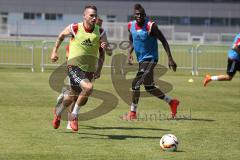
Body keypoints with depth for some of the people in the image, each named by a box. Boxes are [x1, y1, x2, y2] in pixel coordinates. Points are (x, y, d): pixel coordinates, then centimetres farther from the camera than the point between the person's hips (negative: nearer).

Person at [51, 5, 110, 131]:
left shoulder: (100, 32, -2)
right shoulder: (74, 28, -8)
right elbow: (61, 36, 12)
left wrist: (105, 46, -28)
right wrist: (55, 51, 14)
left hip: (89, 69, 4)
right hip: (74, 66, -4)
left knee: (73, 96, 15)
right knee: (88, 87, -28)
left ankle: (58, 113, 44)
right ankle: (74, 115, -7)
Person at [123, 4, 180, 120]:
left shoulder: (150, 26, -17)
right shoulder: (131, 26, 2)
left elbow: (163, 41, -13)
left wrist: (170, 58, -17)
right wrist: (129, 53, -2)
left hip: (150, 59, -8)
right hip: (141, 60, 8)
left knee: (135, 84, -13)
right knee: (149, 87, 14)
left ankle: (132, 113, -2)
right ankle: (172, 102, 30)